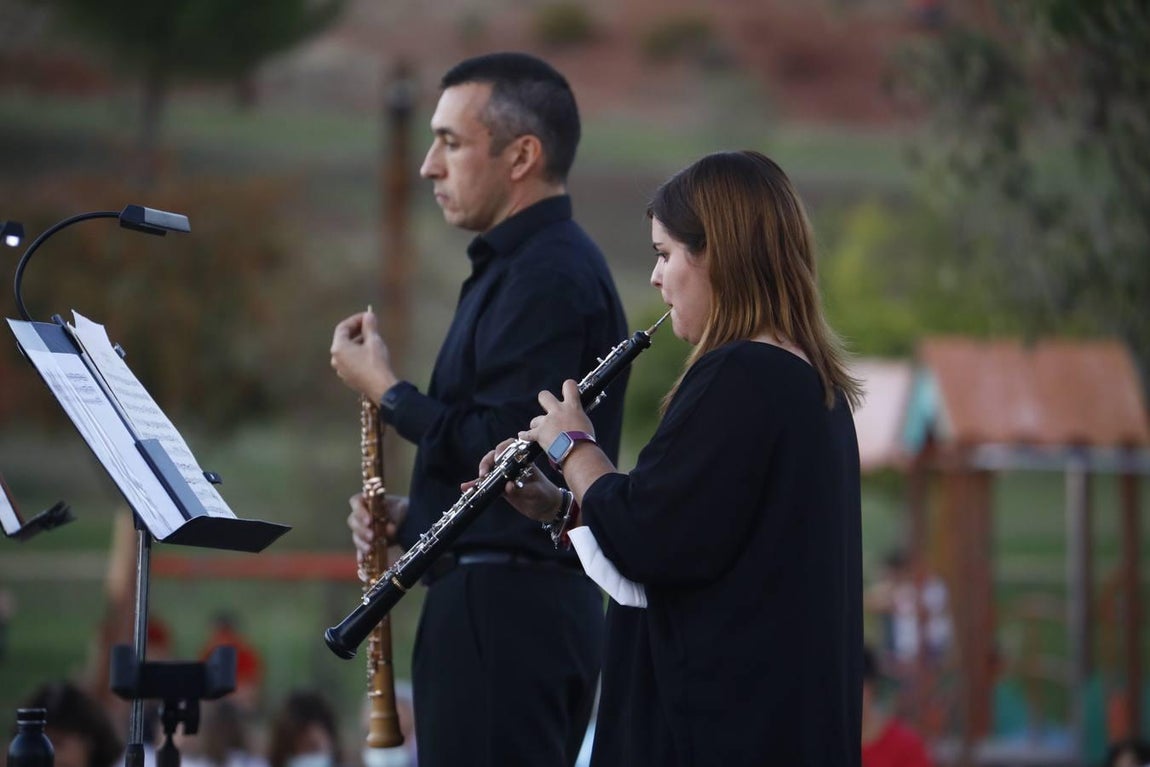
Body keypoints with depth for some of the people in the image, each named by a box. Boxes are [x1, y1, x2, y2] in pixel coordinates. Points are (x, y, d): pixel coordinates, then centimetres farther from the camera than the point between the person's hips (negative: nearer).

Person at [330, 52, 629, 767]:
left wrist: (386, 390, -10)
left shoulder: (549, 276, -14)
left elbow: (500, 451, -22)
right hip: (509, 598, 11)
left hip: (505, 603, -11)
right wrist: (415, 511, 10)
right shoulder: (523, 265, 20)